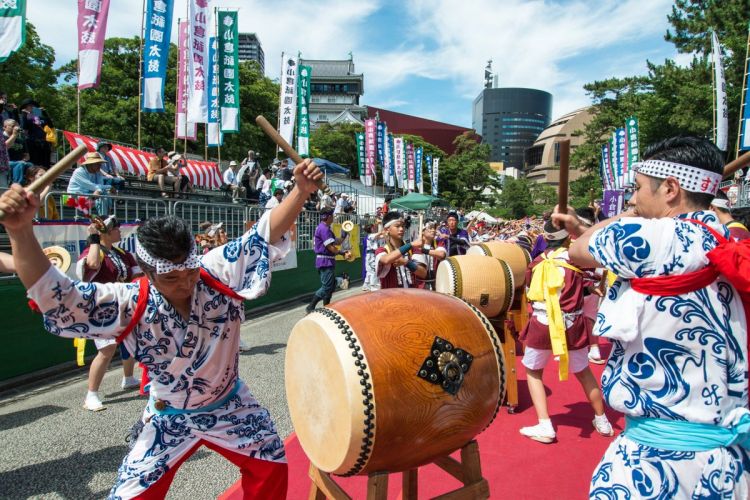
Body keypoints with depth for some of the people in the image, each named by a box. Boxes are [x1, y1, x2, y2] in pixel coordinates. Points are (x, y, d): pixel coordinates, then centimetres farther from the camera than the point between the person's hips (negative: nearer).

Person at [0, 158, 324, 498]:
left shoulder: (219, 272, -24)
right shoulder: (130, 304, -26)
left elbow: (266, 235, -26)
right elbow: (54, 295, -34)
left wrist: (301, 191, -39)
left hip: (229, 406, 2)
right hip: (170, 417, -1)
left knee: (272, 470, 15)